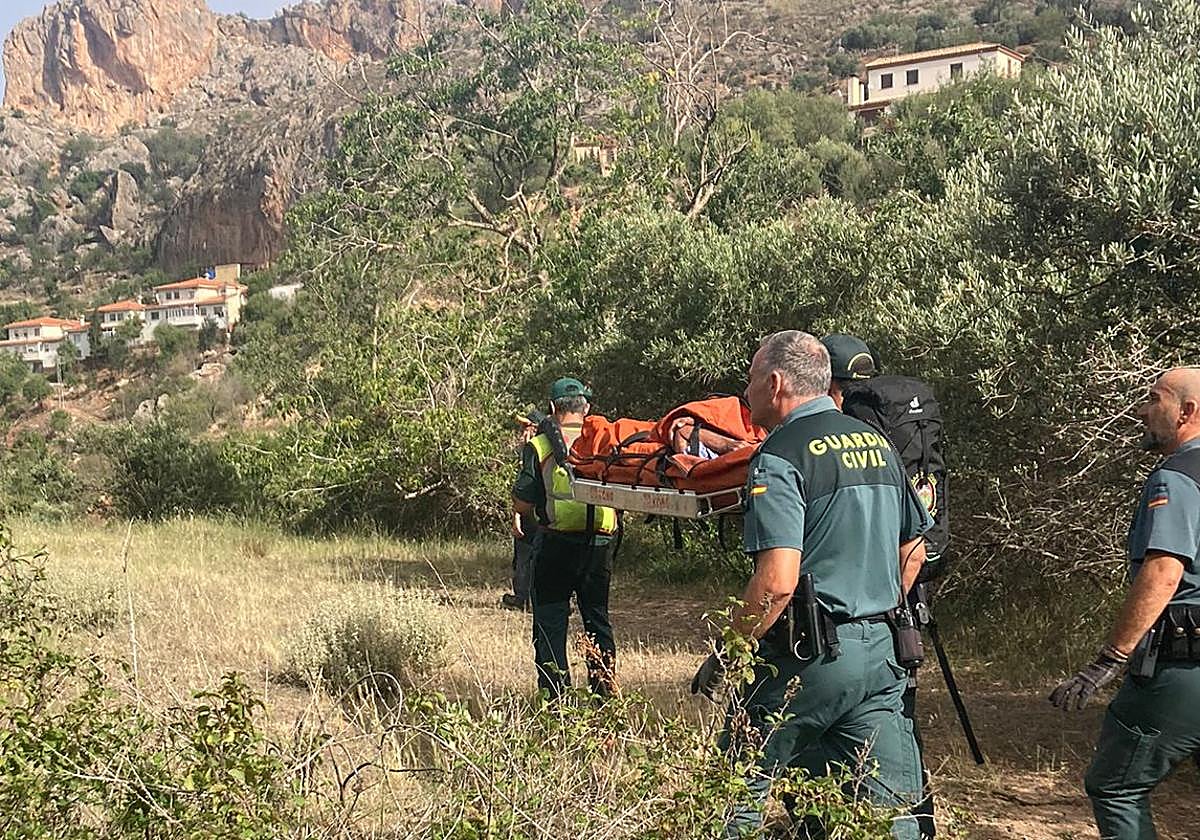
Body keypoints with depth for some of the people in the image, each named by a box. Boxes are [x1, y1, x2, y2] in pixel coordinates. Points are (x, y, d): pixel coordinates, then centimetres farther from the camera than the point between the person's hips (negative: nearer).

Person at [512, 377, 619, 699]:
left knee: (550, 622, 6)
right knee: (598, 619, 15)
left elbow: (521, 505, -5)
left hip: (556, 544, -3)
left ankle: (555, 696, 4)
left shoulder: (539, 446, -4)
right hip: (600, 544, 3)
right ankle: (605, 693, 17)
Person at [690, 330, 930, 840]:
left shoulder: (781, 457, -13)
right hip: (880, 652, 7)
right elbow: (914, 551, 20)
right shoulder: (877, 443, 12)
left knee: (740, 796, 9)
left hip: (807, 658, -7)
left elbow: (777, 582, -23)